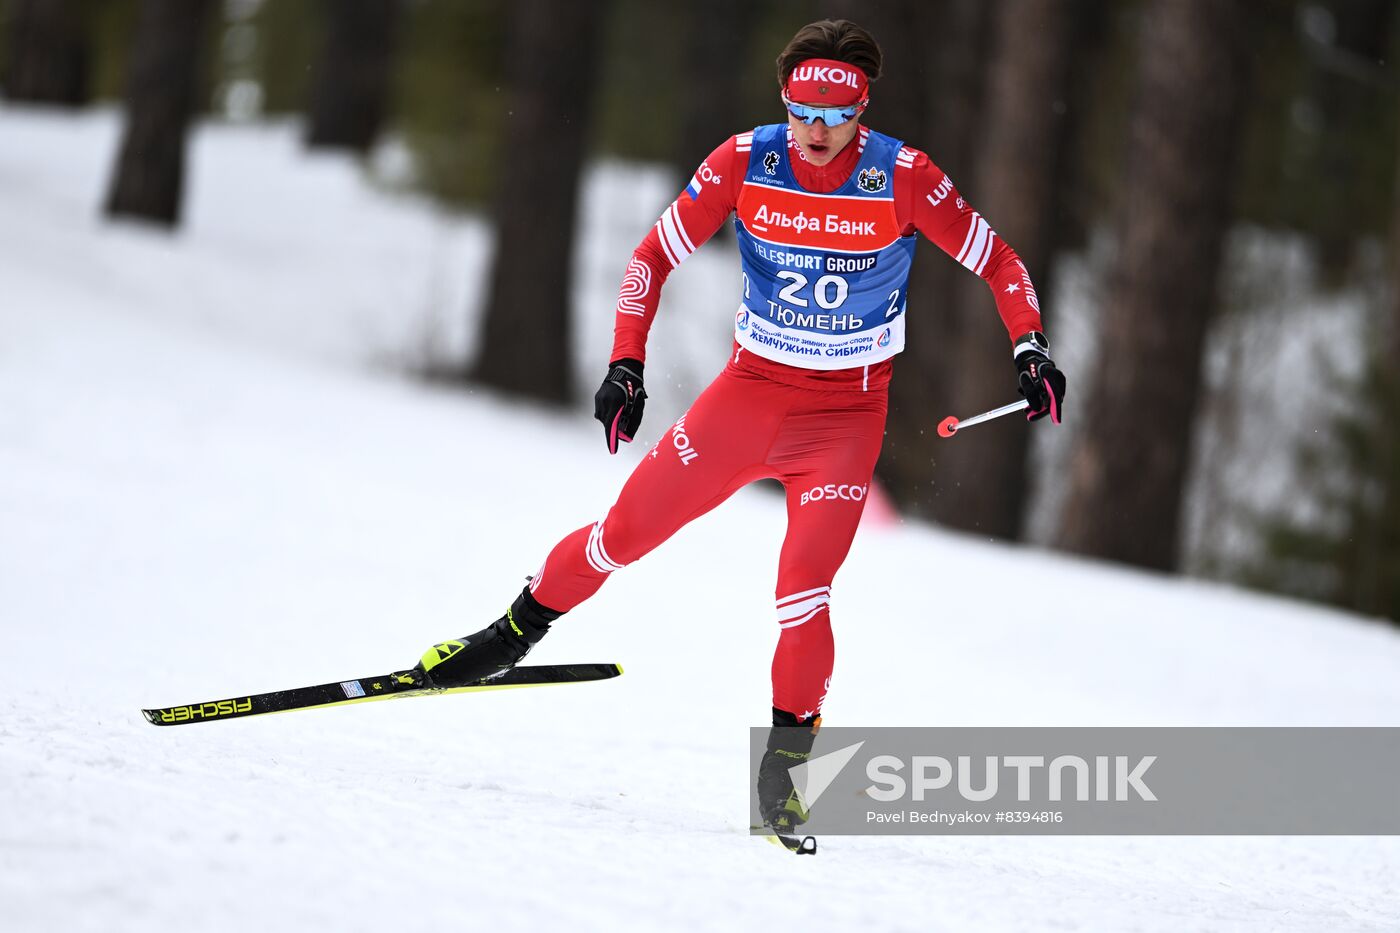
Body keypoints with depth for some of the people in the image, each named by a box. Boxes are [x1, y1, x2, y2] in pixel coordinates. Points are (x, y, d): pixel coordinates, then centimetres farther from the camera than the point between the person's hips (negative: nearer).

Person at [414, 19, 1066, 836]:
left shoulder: (902, 179, -16)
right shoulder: (746, 163, -11)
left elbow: (997, 259, -3)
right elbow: (655, 256, -2)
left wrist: (1031, 347, -17)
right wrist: (626, 364, -11)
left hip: (847, 413, -2)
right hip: (750, 391, 2)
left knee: (804, 590, -17)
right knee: (625, 531, 3)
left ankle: (788, 755, -3)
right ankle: (519, 631, 27)